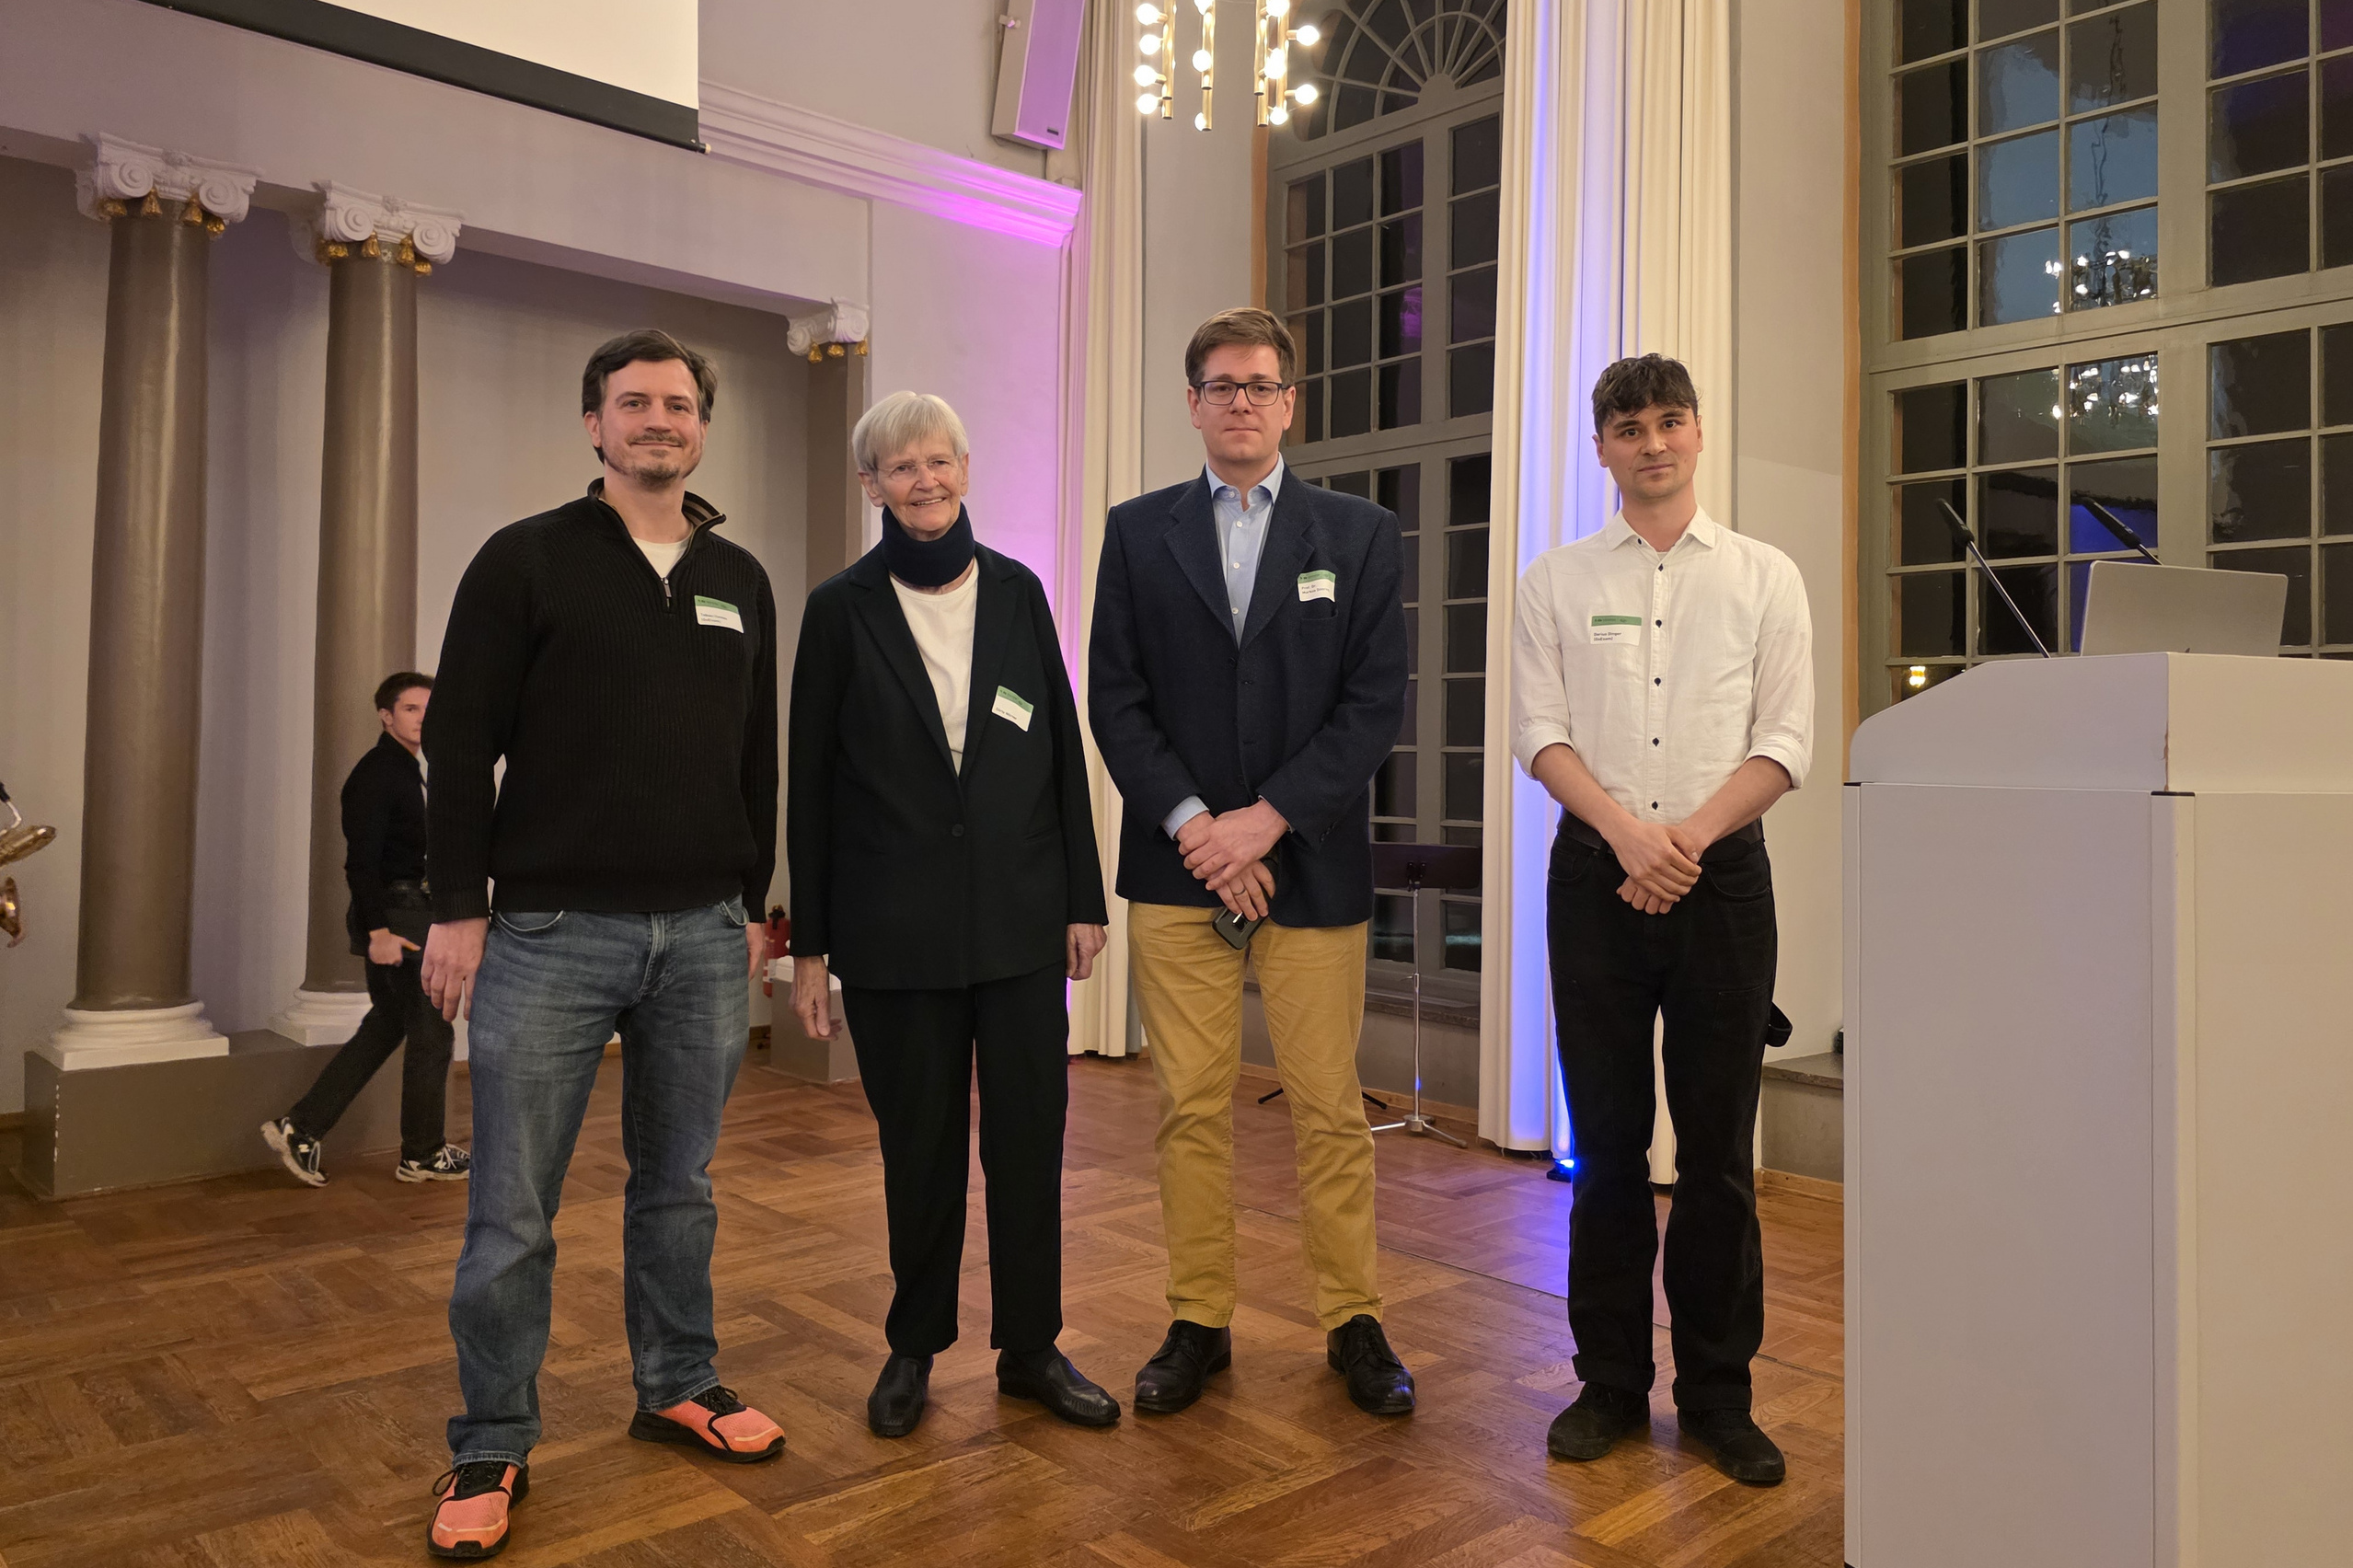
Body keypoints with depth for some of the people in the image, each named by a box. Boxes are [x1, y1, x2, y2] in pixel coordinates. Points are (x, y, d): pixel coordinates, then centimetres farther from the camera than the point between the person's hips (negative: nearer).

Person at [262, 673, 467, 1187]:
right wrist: (378, 930, -26)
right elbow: (361, 859, -21)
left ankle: (299, 1128, 15)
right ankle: (423, 1153, 11)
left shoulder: (405, 769, 16)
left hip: (394, 915, 10)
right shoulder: (377, 773, -15)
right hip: (395, 916, -10)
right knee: (431, 1030, -1)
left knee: (386, 1025, 15)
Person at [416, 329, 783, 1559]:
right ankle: (492, 1447, 19)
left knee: (678, 1185, 14)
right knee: (512, 1211, 3)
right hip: (550, 931, -3)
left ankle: (678, 1388, 31)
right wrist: (459, 906, -7)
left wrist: (753, 901, 13)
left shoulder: (741, 581, 12)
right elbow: (460, 741, -2)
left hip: (703, 936, 4)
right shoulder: (526, 560, 0)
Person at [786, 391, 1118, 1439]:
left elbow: (1064, 751, 8)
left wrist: (1084, 897, 5)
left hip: (1020, 916, 2)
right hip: (896, 926, -2)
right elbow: (811, 783, 1)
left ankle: (1030, 1348, 22)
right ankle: (916, 1347, 27)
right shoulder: (841, 609, 1)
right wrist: (808, 945, -1)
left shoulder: (1015, 592, 7)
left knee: (1031, 1133, 6)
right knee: (920, 1144, 8)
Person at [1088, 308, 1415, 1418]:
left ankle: (1352, 1322, 20)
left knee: (1330, 1110, 4)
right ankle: (1199, 1323, 20)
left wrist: (1266, 820, -10)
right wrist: (1193, 824, -9)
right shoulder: (1137, 533, 9)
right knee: (1191, 1109, 6)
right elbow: (1114, 701, 3)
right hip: (1176, 868, 1)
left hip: (1311, 866, -1)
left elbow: (1376, 703, -1)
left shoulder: (1360, 535, 7)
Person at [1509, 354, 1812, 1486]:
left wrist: (1689, 836, -13)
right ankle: (1611, 1380, 19)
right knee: (1606, 1141, 6)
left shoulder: (1764, 577, 8)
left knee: (1717, 1146, 5)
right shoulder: (1555, 582, 9)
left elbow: (1785, 743, 1)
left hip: (1719, 872, 0)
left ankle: (1717, 1392, 18)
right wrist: (1624, 829, -15)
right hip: (1595, 873, 0)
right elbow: (1540, 733, 1)